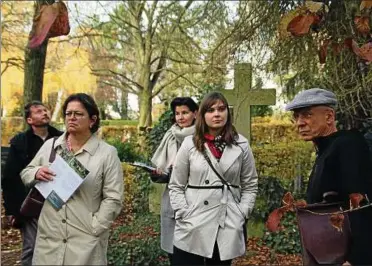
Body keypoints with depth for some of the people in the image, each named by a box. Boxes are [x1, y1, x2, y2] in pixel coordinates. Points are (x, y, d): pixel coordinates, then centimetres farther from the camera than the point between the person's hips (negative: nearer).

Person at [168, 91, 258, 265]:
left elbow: (250, 185, 8)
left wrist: (241, 215, -2)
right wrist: (184, 215, -6)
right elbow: (176, 186, 4)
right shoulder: (190, 144, 1)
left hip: (228, 230, 1)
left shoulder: (241, 145, 3)